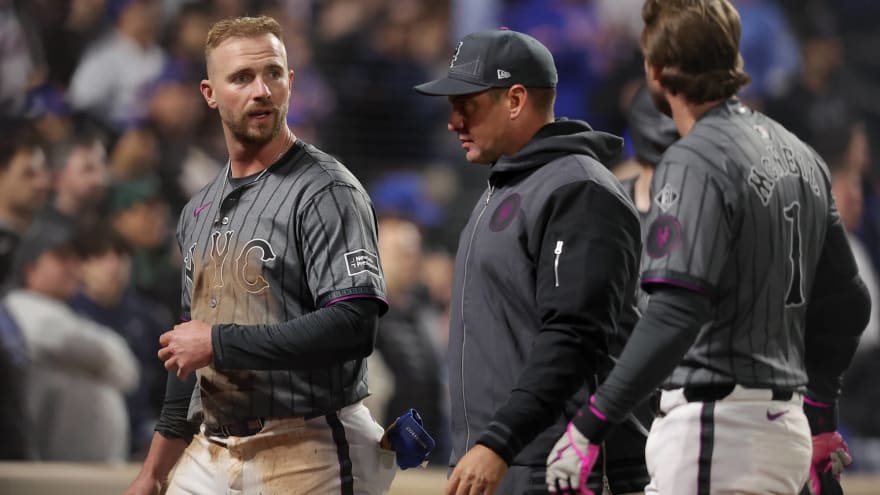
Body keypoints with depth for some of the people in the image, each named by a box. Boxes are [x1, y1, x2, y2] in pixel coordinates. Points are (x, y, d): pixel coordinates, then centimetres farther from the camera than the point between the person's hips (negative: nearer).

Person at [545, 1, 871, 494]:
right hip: (784, 425, 9)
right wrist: (821, 418, 32)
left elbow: (678, 313, -25)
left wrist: (591, 425, -25)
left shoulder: (695, 162, -14)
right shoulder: (799, 155, 14)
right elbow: (847, 303, 21)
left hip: (718, 422, -9)